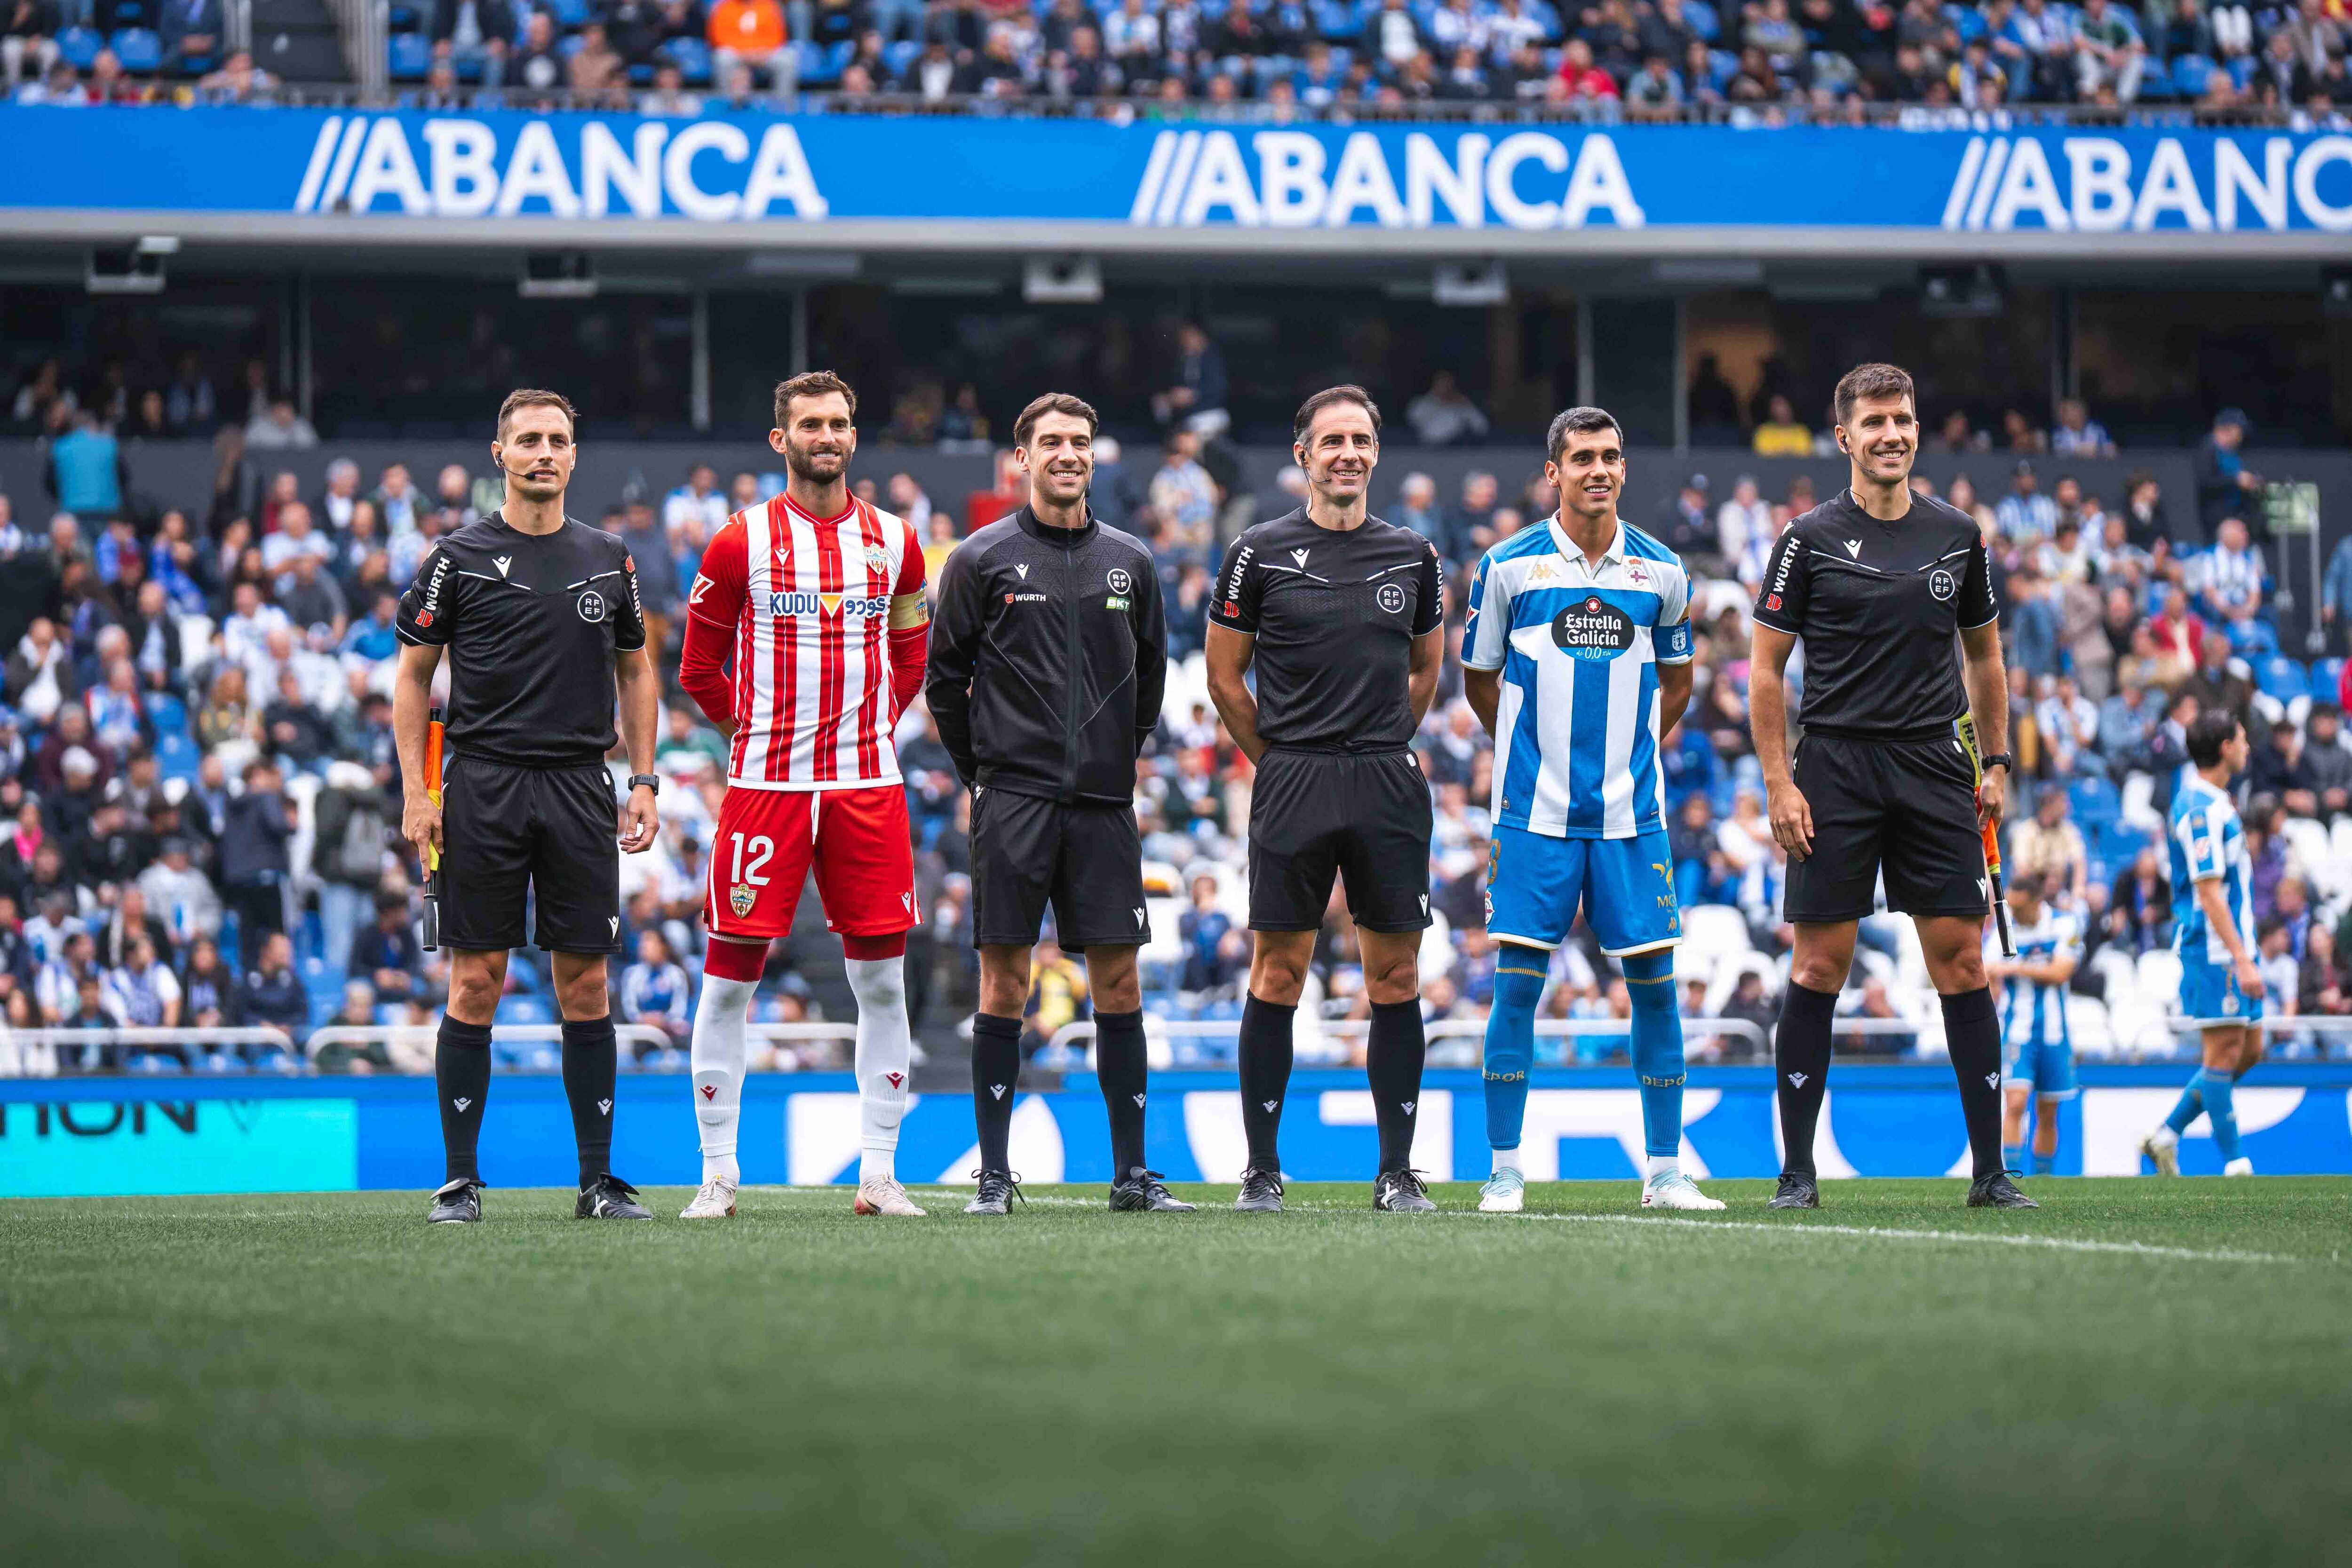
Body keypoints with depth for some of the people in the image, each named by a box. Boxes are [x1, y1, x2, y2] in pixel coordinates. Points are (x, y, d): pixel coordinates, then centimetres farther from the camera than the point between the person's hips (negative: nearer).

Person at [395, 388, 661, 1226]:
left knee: (586, 983, 3)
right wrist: (416, 794, -5)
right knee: (475, 983, -2)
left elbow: (635, 670, 17)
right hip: (484, 786, -2)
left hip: (580, 786, 3)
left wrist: (644, 783, 8)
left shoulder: (608, 559, 10)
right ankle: (460, 1181, 3)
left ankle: (599, 1180, 8)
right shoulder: (459, 557, 1)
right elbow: (413, 675, 3)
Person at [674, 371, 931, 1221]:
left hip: (868, 784, 3)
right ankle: (718, 1173, 6)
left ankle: (879, 1173, 9)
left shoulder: (894, 543, 8)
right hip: (766, 783, -3)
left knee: (881, 979, 2)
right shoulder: (742, 543, -1)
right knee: (730, 974, -2)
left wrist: (867, 729, 11)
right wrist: (755, 732, 5)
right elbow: (700, 669, 6)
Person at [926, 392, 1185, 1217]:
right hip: (1014, 800, -3)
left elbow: (1151, 673, 19)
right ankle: (995, 1173, 3)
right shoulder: (983, 559, 0)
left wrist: (1119, 760, 14)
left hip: (1104, 805, 3)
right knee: (1004, 983, -1)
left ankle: (1132, 1173, 6)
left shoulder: (1128, 561, 10)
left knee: (1118, 983, 2)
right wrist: (983, 770, 4)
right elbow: (945, 675, 5)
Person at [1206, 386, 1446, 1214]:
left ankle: (1397, 1171, 8)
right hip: (1292, 785, -2)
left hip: (1389, 788, 2)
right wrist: (1282, 762, 7)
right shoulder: (1261, 554, 1)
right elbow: (1225, 677, 8)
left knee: (1395, 978, 2)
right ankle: (1262, 1169, 4)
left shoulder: (1413, 556, 9)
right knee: (1277, 976, -2)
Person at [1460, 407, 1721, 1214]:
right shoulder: (1509, 566, -1)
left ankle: (1665, 1171, 8)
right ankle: (1504, 1170, 3)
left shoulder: (1661, 571, 5)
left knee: (1654, 980, 0)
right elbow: (1478, 677, 11)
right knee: (1518, 980, -4)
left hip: (1631, 811, 2)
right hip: (1535, 810, -2)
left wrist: (1630, 750, 13)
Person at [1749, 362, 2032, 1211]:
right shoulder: (1810, 539, 0)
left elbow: (1984, 654, 19)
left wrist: (1997, 764, 12)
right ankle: (1797, 1171, 4)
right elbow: (1767, 667, 1)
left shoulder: (1957, 536, 9)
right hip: (1835, 766, -3)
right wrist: (1779, 783, -7)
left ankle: (1990, 1171, 2)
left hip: (1934, 766, 3)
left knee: (1961, 958, -1)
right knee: (1819, 965, -2)